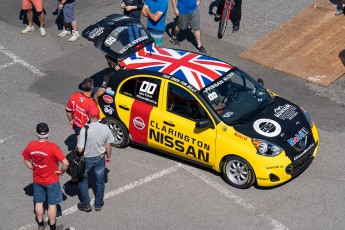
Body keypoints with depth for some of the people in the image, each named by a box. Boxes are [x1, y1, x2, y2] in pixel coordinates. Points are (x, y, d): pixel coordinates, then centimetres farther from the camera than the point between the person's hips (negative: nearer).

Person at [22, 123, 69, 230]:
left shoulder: (30, 145, -14)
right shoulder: (53, 147, -27)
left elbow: (26, 161, 1)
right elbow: (66, 163, -29)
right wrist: (62, 171, -10)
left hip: (37, 180, 4)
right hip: (52, 181, -4)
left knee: (39, 202, 23)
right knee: (52, 204, 14)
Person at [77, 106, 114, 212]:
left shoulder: (85, 130, -28)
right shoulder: (105, 128, -17)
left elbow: (80, 149, -24)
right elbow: (108, 145, -4)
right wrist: (108, 156, 13)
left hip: (86, 159, -3)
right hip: (100, 159, 3)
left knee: (83, 181, 21)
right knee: (100, 182, 21)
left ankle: (85, 204, 29)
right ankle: (98, 204, 35)